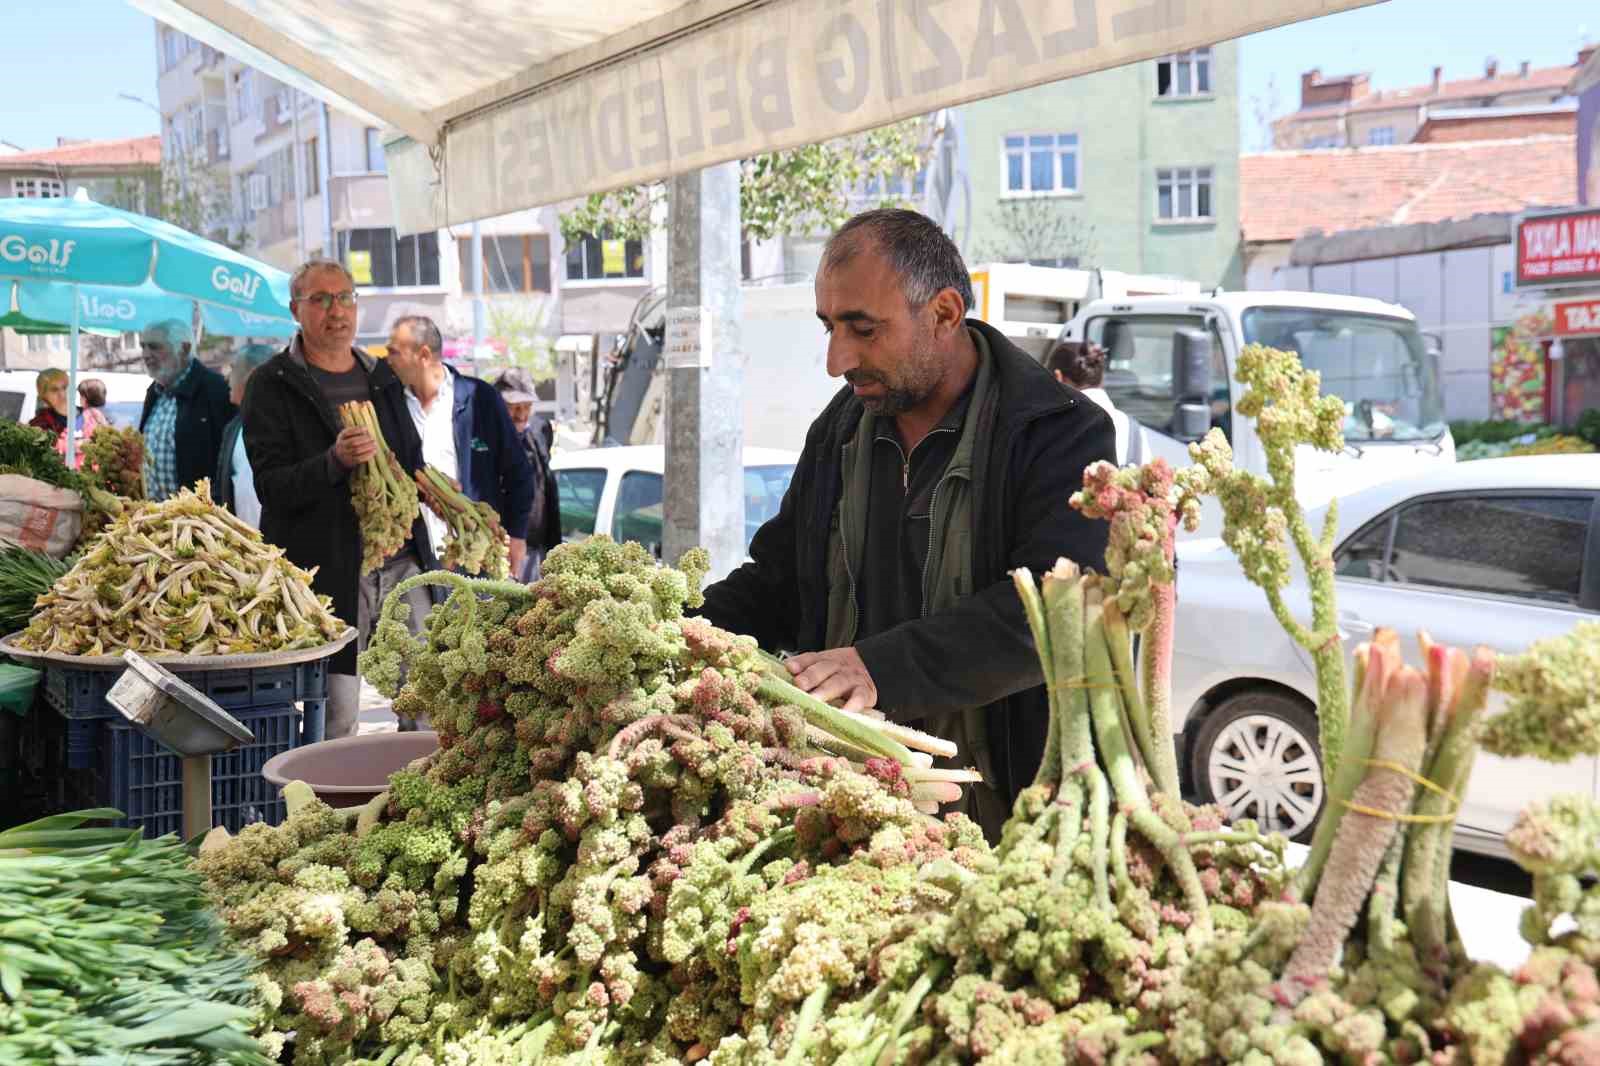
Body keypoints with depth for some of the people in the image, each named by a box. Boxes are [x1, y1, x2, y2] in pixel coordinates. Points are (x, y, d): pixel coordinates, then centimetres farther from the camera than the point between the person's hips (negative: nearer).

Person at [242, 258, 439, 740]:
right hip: (328, 569, -5)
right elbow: (271, 486, -8)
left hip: (402, 561, 5)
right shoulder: (271, 385, 0)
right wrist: (335, 462, -24)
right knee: (337, 718, -4)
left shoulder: (382, 376, 17)